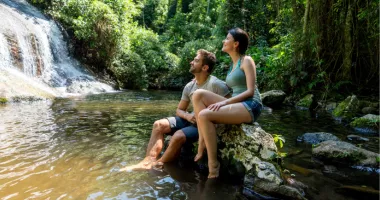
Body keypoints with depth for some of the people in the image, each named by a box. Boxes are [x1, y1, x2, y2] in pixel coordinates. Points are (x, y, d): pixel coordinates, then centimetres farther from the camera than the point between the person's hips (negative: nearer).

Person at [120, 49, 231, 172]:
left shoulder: (216, 85, -18)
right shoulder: (189, 86, 4)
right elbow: (179, 110, 11)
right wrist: (188, 116, -13)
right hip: (192, 120, 7)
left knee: (178, 136, -31)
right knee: (159, 125, -8)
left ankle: (158, 165, -9)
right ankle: (149, 161, -20)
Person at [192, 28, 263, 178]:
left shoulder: (246, 61, -3)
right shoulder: (233, 65, 21)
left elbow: (250, 91, -13)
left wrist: (224, 102, -21)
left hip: (250, 107, -8)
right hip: (236, 105, 8)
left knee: (204, 115, -27)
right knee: (199, 94, -9)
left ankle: (213, 165, -18)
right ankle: (202, 142, -15)